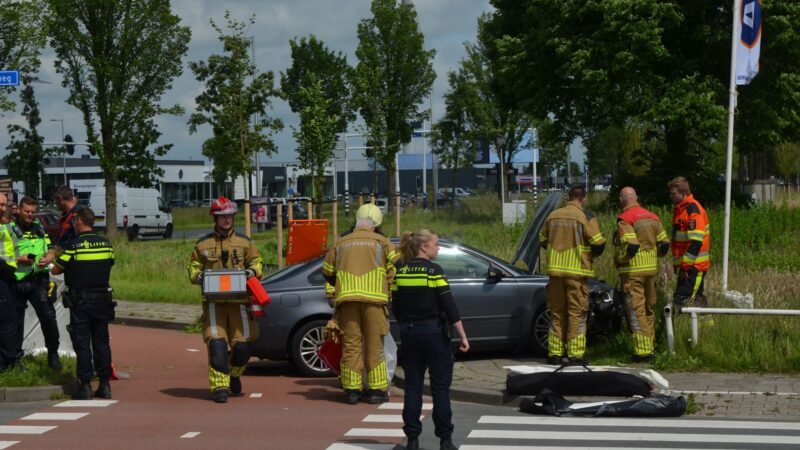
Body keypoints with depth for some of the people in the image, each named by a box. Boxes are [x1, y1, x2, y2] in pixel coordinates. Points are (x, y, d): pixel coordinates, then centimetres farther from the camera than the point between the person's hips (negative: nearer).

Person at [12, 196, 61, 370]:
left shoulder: (40, 228, 14)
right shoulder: (10, 229, 0)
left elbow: (51, 252, 15)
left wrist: (47, 259, -7)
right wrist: (20, 259, -18)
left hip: (38, 280, 2)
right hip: (17, 282, -2)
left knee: (48, 317, -7)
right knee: (16, 321, 7)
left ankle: (53, 354, 4)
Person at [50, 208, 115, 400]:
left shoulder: (73, 245, -12)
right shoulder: (106, 244, 2)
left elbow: (55, 270, -6)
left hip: (80, 301, -4)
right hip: (102, 299, 4)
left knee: (82, 343, 1)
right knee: (101, 342, 10)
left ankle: (85, 386, 0)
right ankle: (104, 384, 12)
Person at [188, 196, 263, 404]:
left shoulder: (244, 242, 9)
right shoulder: (203, 244, 8)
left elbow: (256, 261, 15)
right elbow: (193, 268, 14)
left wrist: (252, 272, -6)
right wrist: (199, 276, -8)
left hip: (239, 301, 1)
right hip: (214, 302, -1)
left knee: (242, 344, 0)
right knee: (216, 343, -10)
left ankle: (234, 375, 29)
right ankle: (219, 386, -5)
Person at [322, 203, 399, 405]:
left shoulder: (340, 244, 18)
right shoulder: (382, 242, 8)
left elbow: (327, 273, 22)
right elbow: (397, 266, 0)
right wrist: (388, 288, 11)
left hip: (346, 299, 2)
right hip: (374, 299, -2)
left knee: (350, 344, 5)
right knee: (375, 345, 3)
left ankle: (352, 390, 5)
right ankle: (377, 390, 4)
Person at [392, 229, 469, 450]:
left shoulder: (400, 272, 4)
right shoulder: (434, 271, -11)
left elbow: (396, 308, 10)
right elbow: (449, 307, -13)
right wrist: (462, 336, -9)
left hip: (409, 334, 5)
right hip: (434, 333, -5)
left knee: (412, 387, 9)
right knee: (440, 388, 2)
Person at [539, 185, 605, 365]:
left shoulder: (552, 216, 7)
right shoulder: (585, 217, -7)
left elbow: (543, 241, 17)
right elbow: (599, 244, -10)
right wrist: (590, 254, 10)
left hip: (555, 271, 4)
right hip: (577, 271, -4)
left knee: (557, 313, 11)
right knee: (577, 313, 1)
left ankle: (554, 353, 12)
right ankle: (575, 355, 0)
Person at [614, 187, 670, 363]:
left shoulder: (625, 219, -12)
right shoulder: (652, 217, 10)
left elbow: (630, 246, -23)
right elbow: (664, 244, 9)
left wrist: (617, 260, -8)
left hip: (632, 271, -7)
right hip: (651, 269, 7)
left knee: (636, 311, -4)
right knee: (648, 309, 16)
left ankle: (643, 351, -7)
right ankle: (650, 347, 22)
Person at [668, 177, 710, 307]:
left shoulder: (693, 210, -15)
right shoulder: (679, 209, 16)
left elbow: (696, 242, -21)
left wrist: (685, 266, -20)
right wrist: (677, 264, 19)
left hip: (694, 266, -10)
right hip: (685, 266, 10)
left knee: (681, 300, -16)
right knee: (697, 299, 13)